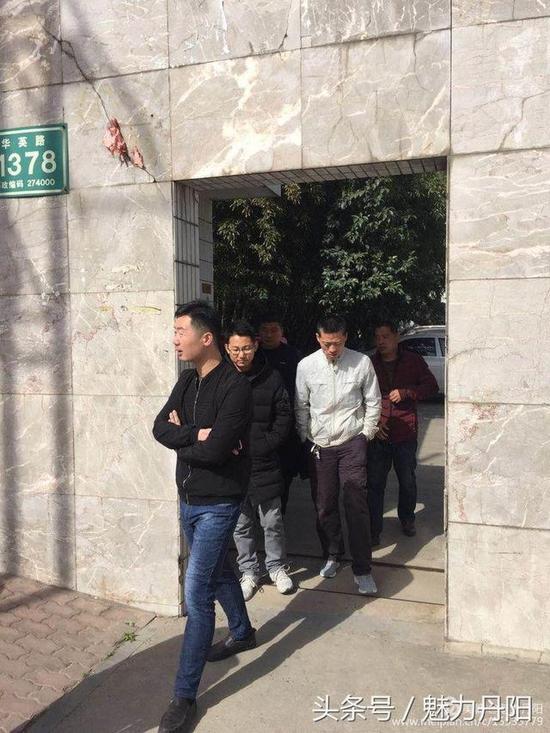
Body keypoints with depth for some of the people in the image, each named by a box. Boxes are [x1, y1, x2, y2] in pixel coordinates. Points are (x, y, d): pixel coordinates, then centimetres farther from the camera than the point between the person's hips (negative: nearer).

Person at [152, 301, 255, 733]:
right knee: (218, 572, 25)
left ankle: (185, 696, 7)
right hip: (188, 498, 8)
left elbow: (215, 450, -28)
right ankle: (243, 633, 48)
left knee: (197, 593, -6)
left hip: (218, 503, -8)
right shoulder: (188, 380, 4)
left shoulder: (235, 386, -21)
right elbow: (160, 428, -5)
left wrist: (181, 434, -10)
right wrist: (197, 434, -22)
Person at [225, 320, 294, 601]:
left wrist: (261, 447, -9)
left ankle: (277, 567, 30)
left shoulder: (271, 378, -2)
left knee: (272, 521, 9)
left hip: (264, 464, 0)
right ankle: (249, 571, 29)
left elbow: (284, 417, 1)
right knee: (241, 524, 12)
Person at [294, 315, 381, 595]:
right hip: (319, 445, 2)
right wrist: (306, 438, 3)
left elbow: (373, 402, 4)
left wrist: (366, 434, 3)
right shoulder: (306, 366, -5)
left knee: (356, 504, -4)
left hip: (352, 443, -1)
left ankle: (362, 568, 6)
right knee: (324, 505, 11)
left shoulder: (362, 362, -7)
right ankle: (332, 555, 32)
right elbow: (301, 406, 5)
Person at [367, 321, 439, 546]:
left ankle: (407, 519, 38)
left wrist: (406, 392, -13)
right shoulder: (370, 364, 2)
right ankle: (373, 530, 10)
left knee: (408, 481, 15)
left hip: (405, 432, 0)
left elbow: (432, 386, 2)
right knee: (374, 484, 1)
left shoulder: (413, 361, 1)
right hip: (378, 433, 0)